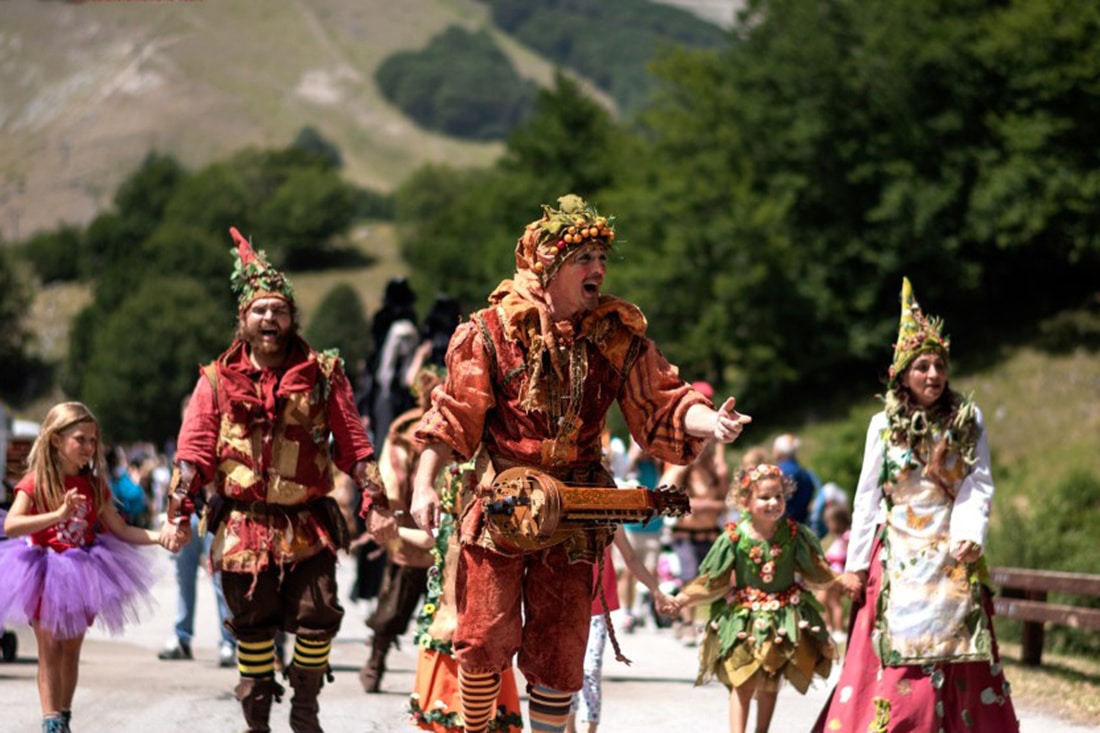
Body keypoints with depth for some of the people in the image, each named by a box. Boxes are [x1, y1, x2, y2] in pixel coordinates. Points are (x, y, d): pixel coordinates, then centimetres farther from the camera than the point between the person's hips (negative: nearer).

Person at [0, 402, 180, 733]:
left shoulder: (94, 485, 4)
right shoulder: (36, 482, -10)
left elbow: (121, 530, 6)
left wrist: (159, 537, -10)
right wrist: (58, 515, -35)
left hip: (82, 573, 4)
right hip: (45, 575, -4)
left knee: (71, 649, 10)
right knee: (50, 648, -6)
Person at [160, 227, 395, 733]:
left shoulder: (322, 376, 5)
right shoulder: (218, 380, 5)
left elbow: (353, 445, 4)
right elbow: (193, 451, 2)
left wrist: (374, 503, -3)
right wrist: (179, 513, -6)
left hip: (309, 525, 0)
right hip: (243, 526, 0)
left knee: (317, 617, -6)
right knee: (253, 628, 5)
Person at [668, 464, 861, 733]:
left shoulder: (794, 534, -7)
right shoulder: (734, 538, -12)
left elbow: (815, 569, 6)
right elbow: (714, 581, -6)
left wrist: (840, 579, -7)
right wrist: (683, 599, -12)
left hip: (785, 617, 2)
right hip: (744, 617, -2)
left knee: (771, 682, 10)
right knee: (743, 682, -7)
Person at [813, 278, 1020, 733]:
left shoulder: (968, 421, 2)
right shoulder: (884, 426, 1)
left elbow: (979, 485, -3)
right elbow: (867, 496, 4)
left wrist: (970, 535, -20)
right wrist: (856, 562, 3)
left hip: (952, 558, 1)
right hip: (898, 555, -1)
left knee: (956, 658, 1)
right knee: (895, 661, -3)